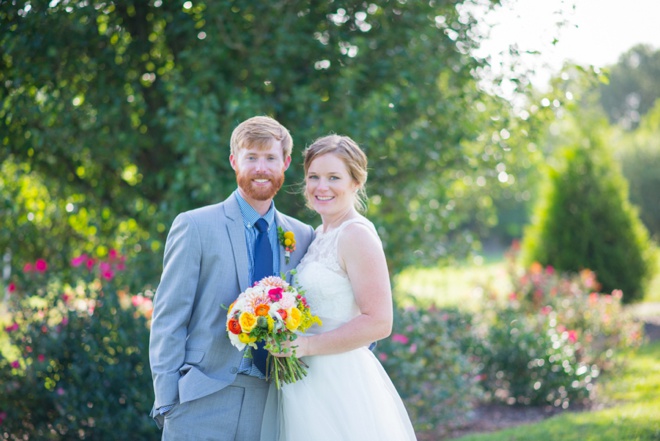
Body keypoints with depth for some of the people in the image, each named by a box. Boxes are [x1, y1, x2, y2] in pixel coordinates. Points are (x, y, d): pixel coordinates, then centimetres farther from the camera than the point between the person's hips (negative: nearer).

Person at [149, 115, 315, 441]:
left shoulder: (303, 237, 11)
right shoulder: (194, 227, 0)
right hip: (202, 406, -3)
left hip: (268, 406, 3)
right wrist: (166, 403, -9)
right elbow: (168, 318, -3)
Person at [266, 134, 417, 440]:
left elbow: (378, 323, -20)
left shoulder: (356, 235, -13)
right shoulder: (320, 235, 13)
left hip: (340, 385, -8)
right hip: (311, 384, 8)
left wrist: (307, 345, -20)